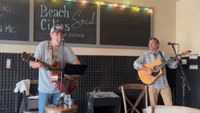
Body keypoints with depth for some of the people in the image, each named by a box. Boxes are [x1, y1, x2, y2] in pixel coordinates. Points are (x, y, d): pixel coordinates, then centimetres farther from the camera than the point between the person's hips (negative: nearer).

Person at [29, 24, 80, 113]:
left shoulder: (66, 49, -2)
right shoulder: (43, 45, -7)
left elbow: (77, 63, 2)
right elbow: (31, 63, -7)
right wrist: (36, 64, -30)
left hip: (59, 88, 2)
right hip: (44, 88, -2)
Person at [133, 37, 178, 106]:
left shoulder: (162, 54, 10)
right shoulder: (146, 55, 1)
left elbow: (171, 64, 12)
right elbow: (135, 63, -10)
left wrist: (176, 62, -10)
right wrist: (146, 69, -21)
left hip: (164, 83, 2)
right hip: (153, 84, -2)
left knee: (169, 105, 3)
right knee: (153, 106, 4)